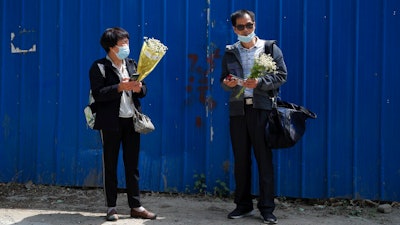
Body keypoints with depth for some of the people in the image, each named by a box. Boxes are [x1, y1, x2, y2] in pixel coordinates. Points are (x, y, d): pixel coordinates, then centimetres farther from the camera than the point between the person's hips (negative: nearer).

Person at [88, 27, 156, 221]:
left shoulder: (132, 64, 12)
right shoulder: (99, 67, -5)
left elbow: (143, 91, 13)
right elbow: (98, 94, -17)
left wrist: (138, 88, -10)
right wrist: (121, 87, -24)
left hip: (131, 121, 5)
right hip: (111, 122, -5)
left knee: (132, 165, 9)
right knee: (110, 166, 5)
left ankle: (136, 206, 16)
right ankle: (111, 207, 14)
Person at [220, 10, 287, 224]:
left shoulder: (270, 48, 4)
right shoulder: (230, 53, 13)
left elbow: (281, 75, 0)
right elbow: (223, 79, 16)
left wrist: (259, 82, -16)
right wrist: (227, 83, -7)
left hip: (262, 109, -3)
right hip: (238, 110, 3)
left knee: (264, 160, -2)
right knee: (241, 160, 8)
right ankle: (243, 205, 20)